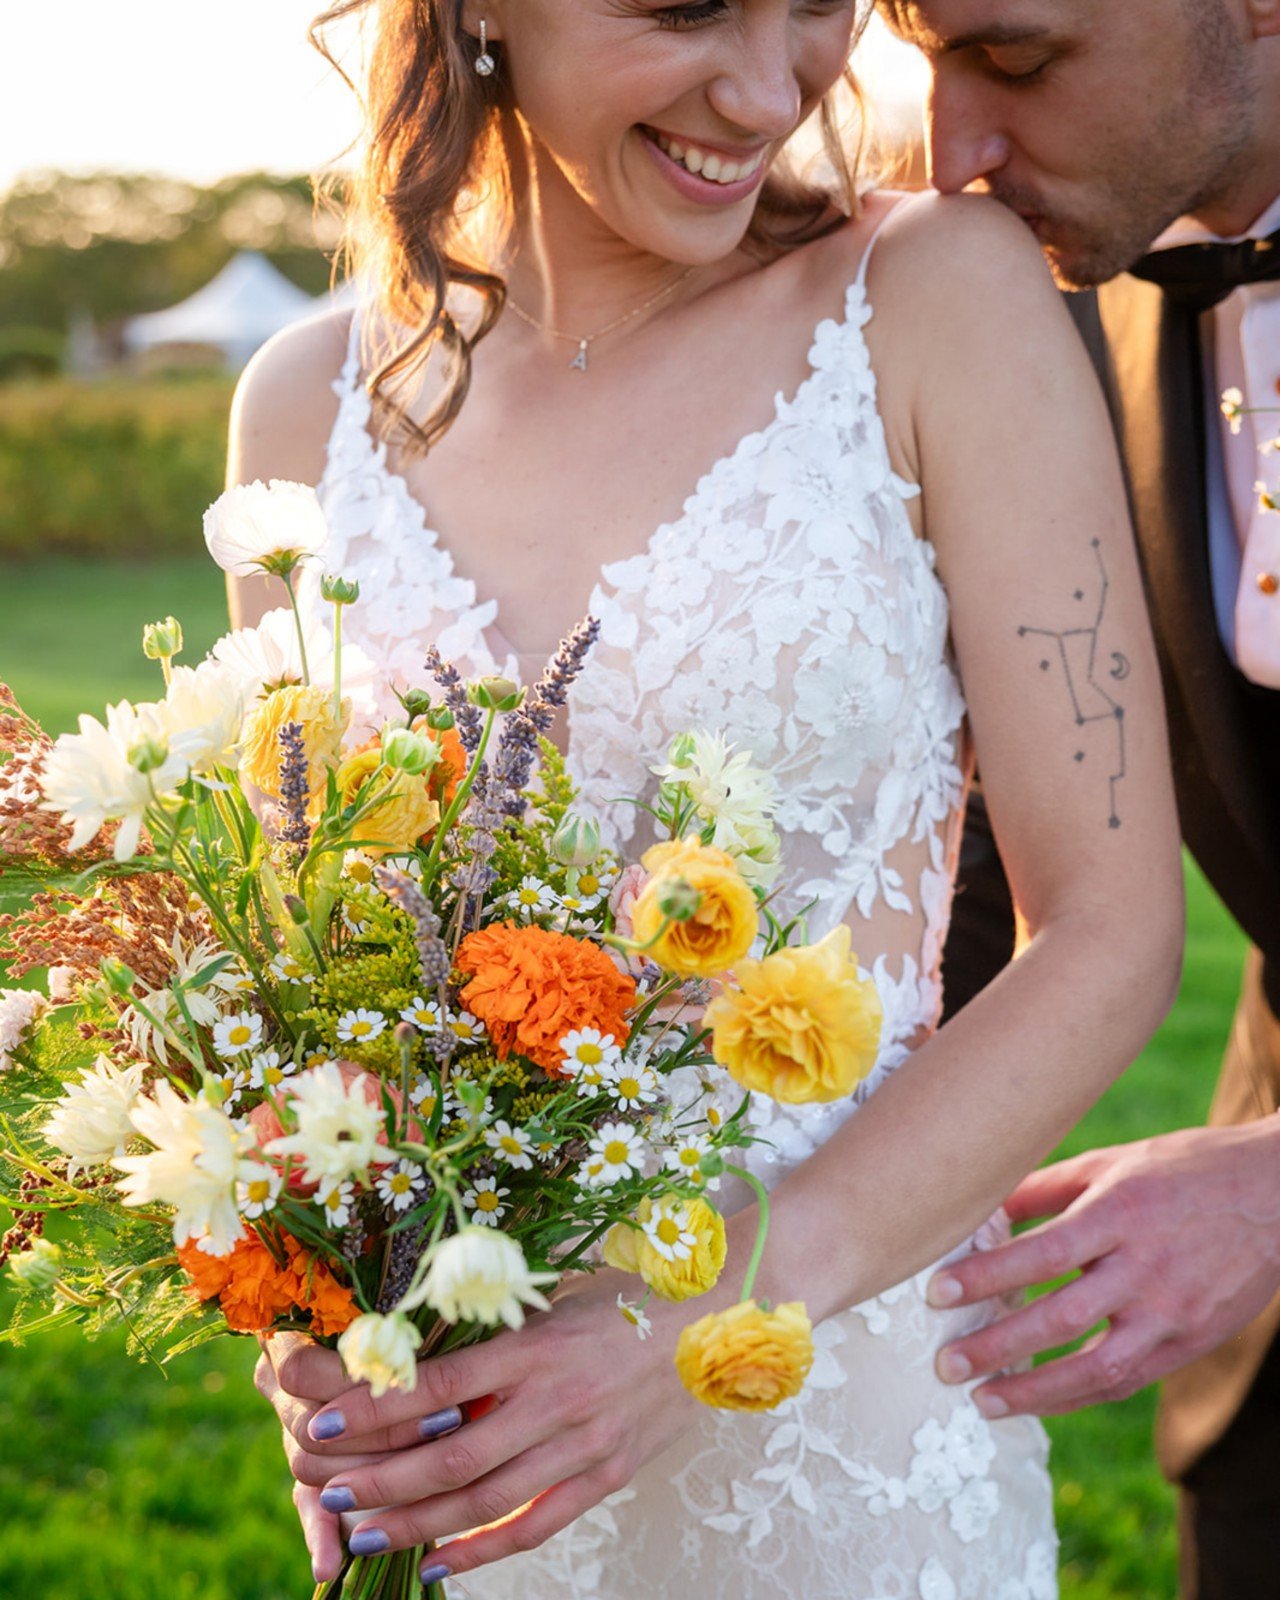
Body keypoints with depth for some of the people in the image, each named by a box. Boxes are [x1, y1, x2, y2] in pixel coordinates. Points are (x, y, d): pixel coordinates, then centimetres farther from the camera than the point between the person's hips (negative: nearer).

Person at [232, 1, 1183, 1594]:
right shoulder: (313, 404, -2)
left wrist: (708, 1321, -21)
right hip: (454, 1424, 3)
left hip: (845, 1415, -2)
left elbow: (1110, 929, -12)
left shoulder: (939, 298, -10)